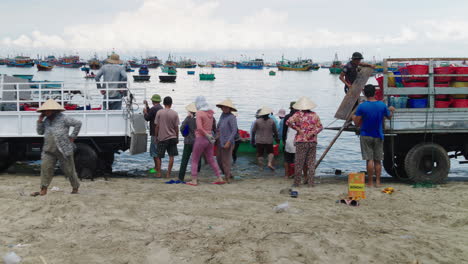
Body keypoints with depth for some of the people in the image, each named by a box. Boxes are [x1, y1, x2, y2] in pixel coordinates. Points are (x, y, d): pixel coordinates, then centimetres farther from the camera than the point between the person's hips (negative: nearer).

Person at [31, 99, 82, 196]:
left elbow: (78, 123, -9)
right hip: (49, 150, 6)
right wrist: (40, 120, 3)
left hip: (63, 149, -6)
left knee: (68, 169, 4)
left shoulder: (63, 118, -9)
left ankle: (75, 188, 21)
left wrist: (72, 136, -8)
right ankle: (43, 190, -5)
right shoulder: (47, 120, 12)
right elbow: (40, 132, 15)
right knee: (45, 167, -7)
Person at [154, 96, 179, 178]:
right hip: (172, 137, 0)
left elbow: (157, 126, -3)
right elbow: (176, 127, 0)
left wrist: (156, 137, 8)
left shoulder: (159, 112, -5)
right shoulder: (175, 113, -3)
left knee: (159, 156, 12)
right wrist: (177, 138, 11)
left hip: (161, 138, 0)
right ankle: (168, 174, 3)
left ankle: (159, 173, 13)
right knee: (171, 156, 6)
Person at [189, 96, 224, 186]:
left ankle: (194, 180, 5)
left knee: (194, 160, 7)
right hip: (209, 140, 6)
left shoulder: (199, 113, -15)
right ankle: (220, 178, 13)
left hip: (201, 139, -6)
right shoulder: (210, 112, 4)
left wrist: (207, 135, -17)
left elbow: (199, 128, -25)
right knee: (211, 160, 16)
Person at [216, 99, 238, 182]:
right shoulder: (223, 115, 11)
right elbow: (218, 126, 25)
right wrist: (217, 131, 7)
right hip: (220, 141, 9)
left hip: (227, 142, -9)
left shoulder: (232, 117, -14)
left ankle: (227, 178, 10)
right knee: (219, 159, 16)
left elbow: (234, 131, -18)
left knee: (226, 160, -1)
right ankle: (229, 174, 31)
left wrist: (229, 142, -22)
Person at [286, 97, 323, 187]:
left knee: (299, 163, 3)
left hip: (301, 141, -2)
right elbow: (320, 127, 0)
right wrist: (312, 133, -8)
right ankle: (310, 182, 9)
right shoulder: (314, 115, 6)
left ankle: (297, 182, 7)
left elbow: (288, 122, -15)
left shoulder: (298, 114, -2)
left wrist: (297, 129, -7)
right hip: (313, 142, 2)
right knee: (311, 163, 8)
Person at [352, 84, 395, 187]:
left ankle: (370, 182, 1)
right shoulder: (382, 105, -2)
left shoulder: (362, 106, -11)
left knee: (369, 160, -1)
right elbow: (389, 116, 15)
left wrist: (353, 117, 13)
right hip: (378, 136, 3)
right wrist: (391, 110, 37)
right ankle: (378, 182, 9)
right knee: (377, 161, 10)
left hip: (366, 136, -3)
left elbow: (357, 123, -10)